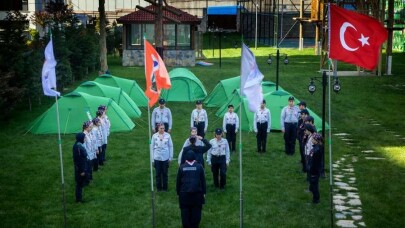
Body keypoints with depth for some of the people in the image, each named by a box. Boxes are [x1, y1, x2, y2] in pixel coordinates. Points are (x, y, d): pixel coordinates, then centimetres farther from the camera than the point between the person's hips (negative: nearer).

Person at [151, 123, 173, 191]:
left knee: (165, 173, 9)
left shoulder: (167, 135, -7)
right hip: (157, 158, 0)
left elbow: (171, 146, 0)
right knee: (158, 173, 9)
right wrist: (152, 159, 1)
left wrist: (170, 157, 1)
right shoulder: (154, 136, -6)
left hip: (165, 158, 0)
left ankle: (165, 187, 23)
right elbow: (152, 147, 1)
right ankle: (159, 187, 23)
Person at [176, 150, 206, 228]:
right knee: (196, 212, 7)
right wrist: (204, 192, 10)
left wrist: (178, 192, 13)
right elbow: (203, 181, 3)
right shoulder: (199, 166, 0)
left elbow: (178, 181, 4)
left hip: (184, 193, 0)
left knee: (185, 212, 6)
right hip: (197, 193, 0)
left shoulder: (182, 167, 0)